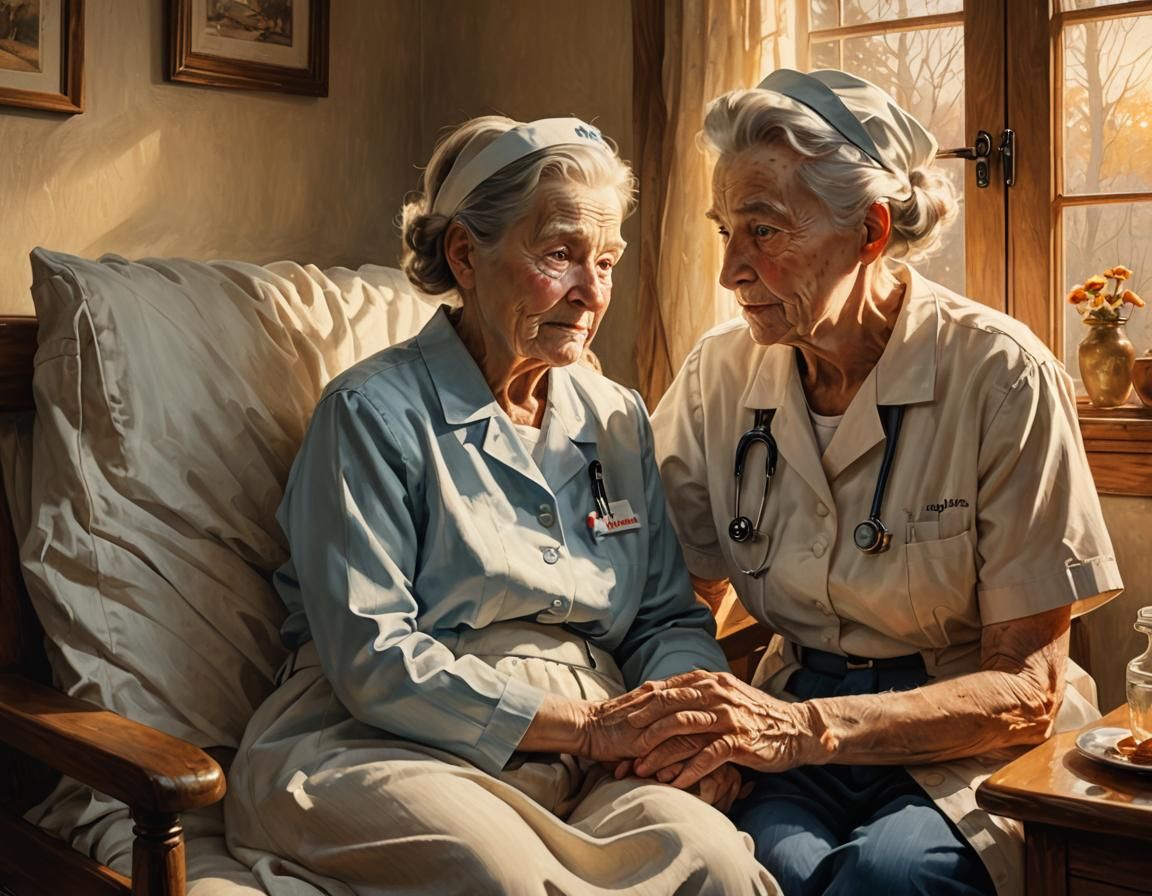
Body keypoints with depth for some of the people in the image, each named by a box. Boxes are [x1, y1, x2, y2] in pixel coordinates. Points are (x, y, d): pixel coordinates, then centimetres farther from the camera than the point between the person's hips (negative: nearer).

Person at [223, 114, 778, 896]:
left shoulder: (617, 419, 16)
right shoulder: (376, 412, -4)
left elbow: (669, 617, 15)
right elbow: (371, 659, -12)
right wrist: (583, 723, -15)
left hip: (579, 763, 5)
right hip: (385, 749, -4)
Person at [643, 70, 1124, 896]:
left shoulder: (999, 377, -11)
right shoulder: (722, 374, 1)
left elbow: (1027, 690, -12)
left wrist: (805, 730, -27)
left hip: (967, 748, -1)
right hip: (790, 721, 2)